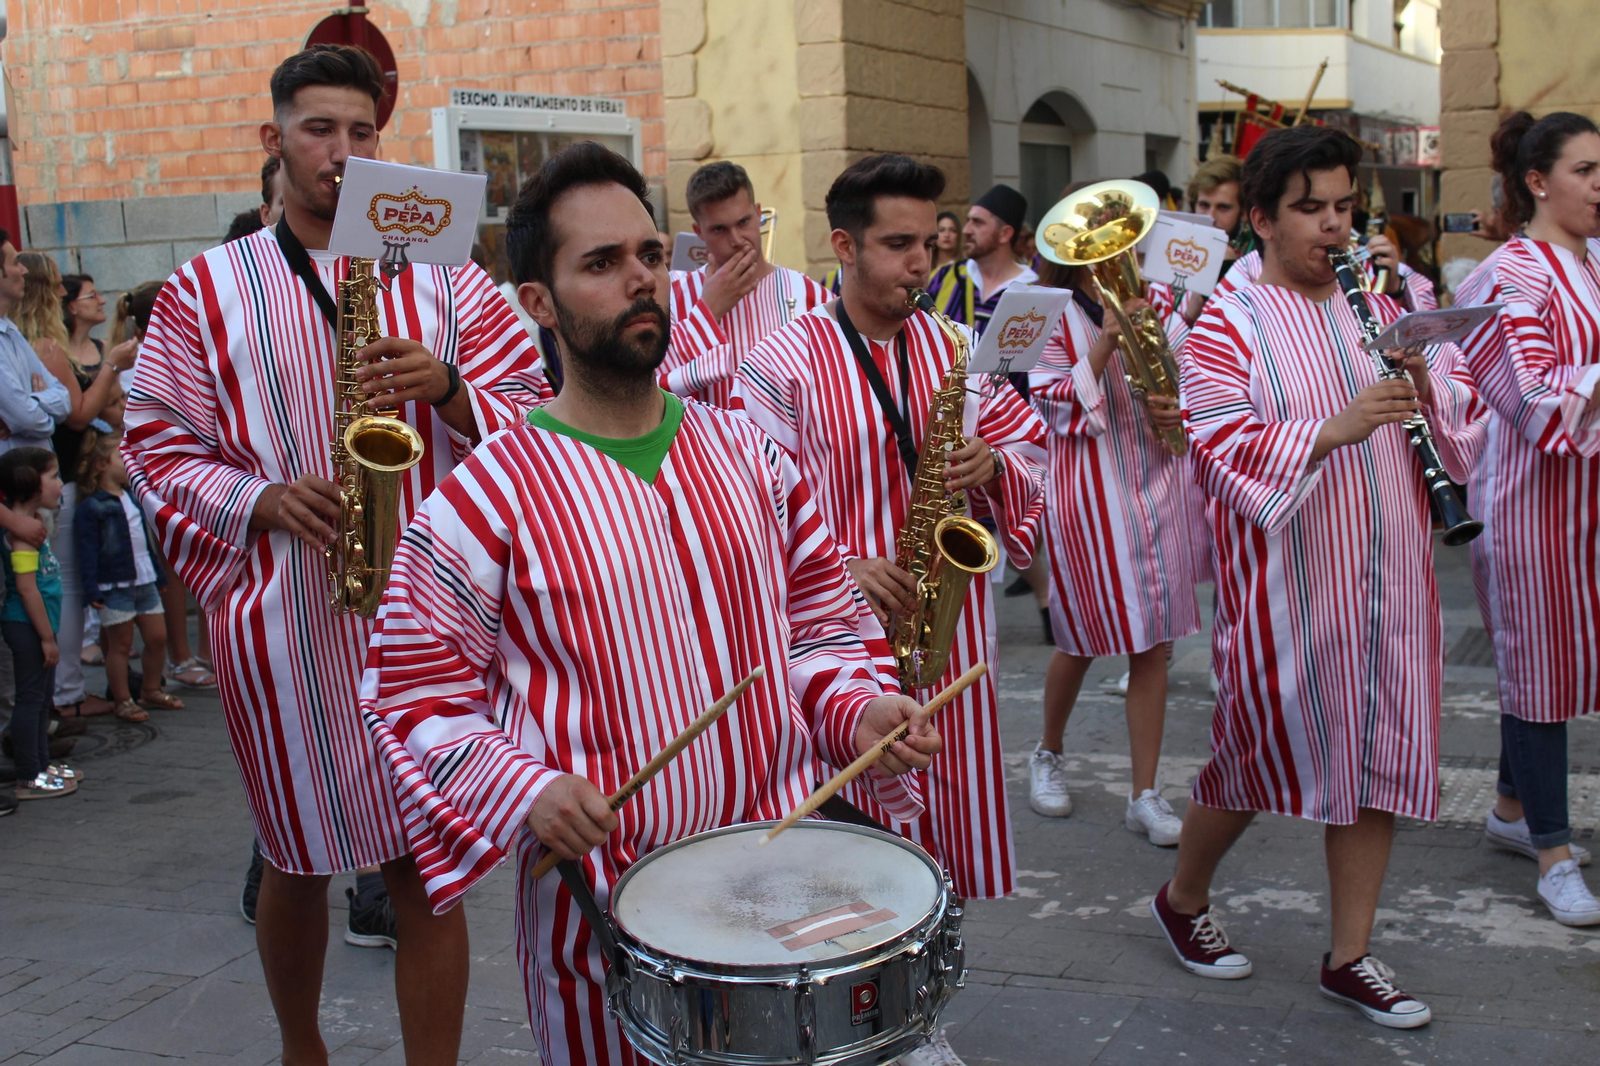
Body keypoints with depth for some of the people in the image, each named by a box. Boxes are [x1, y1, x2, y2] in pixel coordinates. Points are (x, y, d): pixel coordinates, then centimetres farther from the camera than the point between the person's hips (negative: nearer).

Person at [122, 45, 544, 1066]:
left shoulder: (442, 277, 8)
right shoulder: (205, 291, 6)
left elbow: (526, 410, 6)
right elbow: (157, 447, 5)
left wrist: (448, 388, -14)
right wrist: (262, 498, -13)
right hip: (285, 616, 0)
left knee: (427, 869, 2)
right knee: (297, 858, 15)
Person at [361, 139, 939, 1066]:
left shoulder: (748, 453, 5)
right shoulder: (486, 497, -9)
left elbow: (815, 622, 13)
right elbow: (415, 692, -6)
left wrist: (858, 710, -6)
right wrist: (526, 791, -20)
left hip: (783, 867, 4)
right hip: (600, 902, -4)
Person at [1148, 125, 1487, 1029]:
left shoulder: (1381, 308, 11)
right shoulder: (1227, 327, -5)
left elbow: (1465, 416, 10)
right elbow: (1221, 450, -17)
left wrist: (1429, 390, -12)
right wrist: (1336, 428, -28)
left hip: (1389, 579, 5)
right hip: (1286, 585, -5)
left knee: (1380, 759, 8)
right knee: (1257, 752, 5)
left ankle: (1351, 956, 22)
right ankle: (1183, 898, 31)